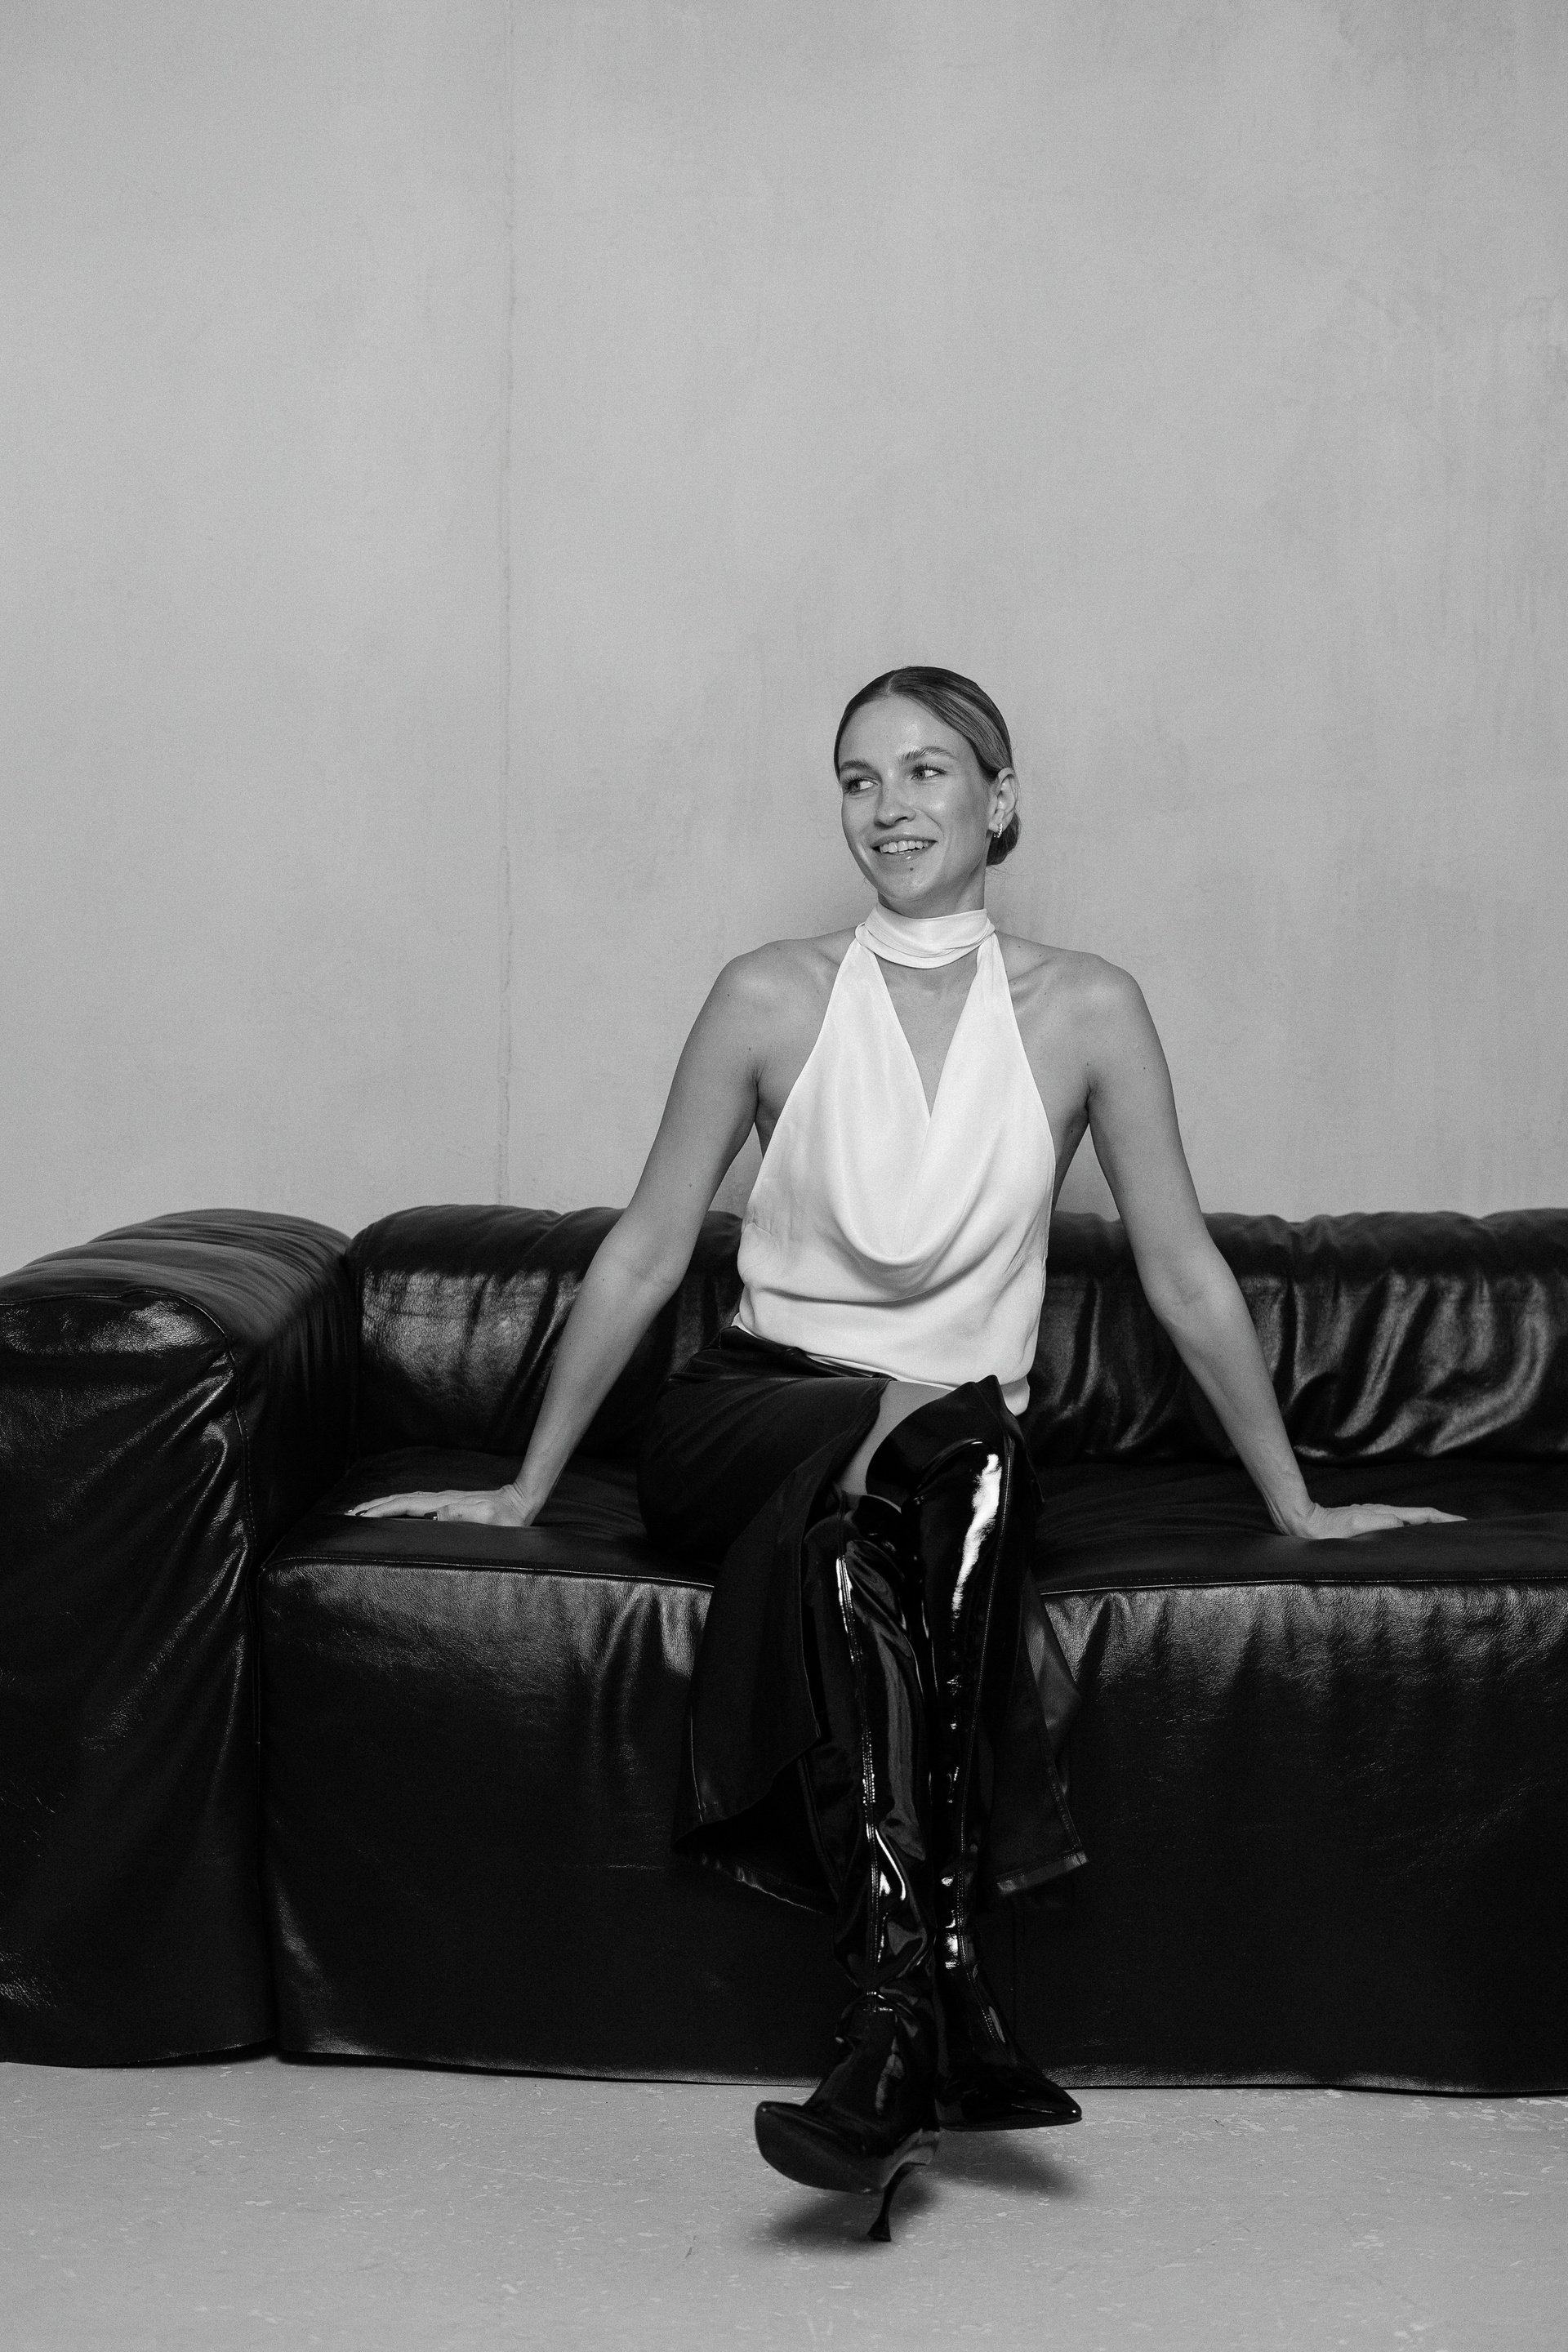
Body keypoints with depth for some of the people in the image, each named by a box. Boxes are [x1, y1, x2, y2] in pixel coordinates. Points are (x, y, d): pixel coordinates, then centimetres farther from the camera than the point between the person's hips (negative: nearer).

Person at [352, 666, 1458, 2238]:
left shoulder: (1082, 1013, 1)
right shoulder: (773, 1000, 1)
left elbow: (1183, 1273, 6)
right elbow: (644, 1252, 6)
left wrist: (1295, 1506, 10)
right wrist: (525, 1491, 9)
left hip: (959, 1444, 0)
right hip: (749, 1417, 0)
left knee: (848, 1527, -36)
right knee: (948, 1440, -35)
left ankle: (896, 2016, -35)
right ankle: (941, 1998, -36)